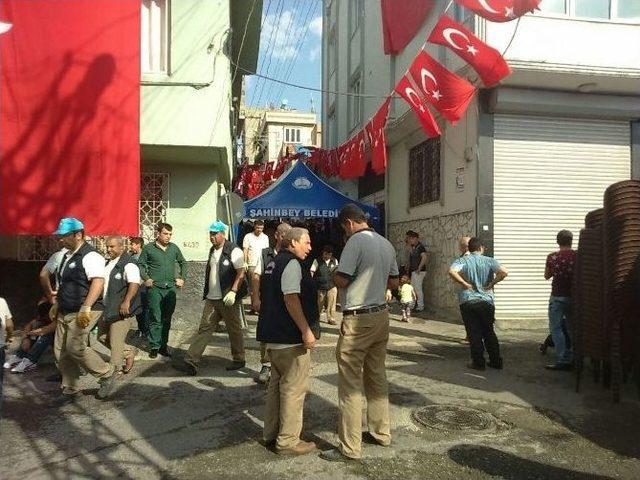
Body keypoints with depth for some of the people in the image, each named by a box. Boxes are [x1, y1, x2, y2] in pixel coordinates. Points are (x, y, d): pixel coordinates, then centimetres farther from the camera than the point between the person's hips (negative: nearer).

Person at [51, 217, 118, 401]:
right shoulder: (67, 256, 16)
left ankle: (107, 375, 4)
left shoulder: (89, 256, -15)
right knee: (61, 350, 9)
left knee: (75, 348, -16)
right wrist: (57, 303, 26)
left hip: (83, 313, -10)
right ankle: (70, 389, 23)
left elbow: (98, 282, -26)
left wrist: (85, 308, -31)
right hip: (65, 312, 10)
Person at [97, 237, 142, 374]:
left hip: (121, 310, -10)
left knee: (116, 342, -5)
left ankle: (115, 369, 9)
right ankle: (130, 352, 27)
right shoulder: (109, 263, 17)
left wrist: (126, 302, -33)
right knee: (102, 337, 15)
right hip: (107, 309, 10)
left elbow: (134, 283, -25)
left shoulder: (128, 263, -14)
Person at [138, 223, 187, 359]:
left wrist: (182, 278, 12)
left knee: (167, 319, 9)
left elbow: (183, 263, 20)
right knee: (155, 319, -2)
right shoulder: (148, 248, 0)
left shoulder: (174, 248, 9)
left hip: (170, 288, 3)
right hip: (154, 288, -3)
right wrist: (146, 278, -6)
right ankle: (154, 346, 8)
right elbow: (140, 264, 6)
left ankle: (164, 345, 19)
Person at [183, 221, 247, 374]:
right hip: (212, 298, 7)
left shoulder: (233, 251, -12)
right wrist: (206, 292, 22)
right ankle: (191, 360, 6)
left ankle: (239, 360, 21)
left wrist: (233, 292, -25)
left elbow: (241, 273, -17)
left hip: (228, 299, -7)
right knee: (204, 328, 5)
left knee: (234, 330, 7)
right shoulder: (213, 251, 14)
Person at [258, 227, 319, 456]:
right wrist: (307, 331, -21)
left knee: (277, 384, 18)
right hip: (291, 338, -10)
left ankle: (271, 433, 28)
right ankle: (288, 441, 7)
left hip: (274, 336, 10)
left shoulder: (276, 262, 16)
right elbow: (291, 299, -24)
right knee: (294, 388, -1)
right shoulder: (292, 264, -15)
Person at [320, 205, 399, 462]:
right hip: (381, 315, 8)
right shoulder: (386, 244, 9)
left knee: (350, 383, 0)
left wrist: (333, 275, 2)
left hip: (358, 320, -8)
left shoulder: (356, 241, -14)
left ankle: (350, 447, 8)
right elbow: (393, 282, 16)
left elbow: (341, 280, -18)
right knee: (377, 376, 18)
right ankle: (381, 432, 30)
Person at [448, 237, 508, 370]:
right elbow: (503, 272, -15)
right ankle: (496, 361, 19)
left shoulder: (462, 261, -2)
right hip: (486, 301, 2)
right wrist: (491, 284, -4)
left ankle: (478, 362, 8)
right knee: (489, 332, 15)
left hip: (467, 301, -1)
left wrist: (465, 284, -12)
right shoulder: (489, 261, 1)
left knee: (474, 333, 6)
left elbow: (452, 272, -22)